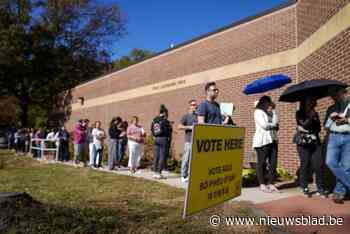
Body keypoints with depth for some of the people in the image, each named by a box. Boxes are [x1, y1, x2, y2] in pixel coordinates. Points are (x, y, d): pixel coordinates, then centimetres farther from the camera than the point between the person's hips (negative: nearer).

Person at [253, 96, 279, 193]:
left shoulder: (270, 113, 23)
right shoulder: (258, 112, -1)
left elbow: (275, 122, 6)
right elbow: (264, 125, -12)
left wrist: (273, 111, 4)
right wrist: (273, 125, 4)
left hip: (272, 140, 7)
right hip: (262, 141, -7)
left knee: (273, 163, 3)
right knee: (261, 163, -3)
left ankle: (270, 184, 11)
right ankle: (262, 184, 5)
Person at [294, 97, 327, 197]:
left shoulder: (315, 114, 16)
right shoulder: (299, 113, 3)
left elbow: (318, 128, 9)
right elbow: (305, 125, -11)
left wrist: (305, 129, -4)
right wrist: (311, 117, -4)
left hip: (315, 142, 4)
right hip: (303, 143, -4)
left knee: (319, 165, -4)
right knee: (305, 165, -2)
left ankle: (320, 188, 6)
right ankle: (305, 188, 8)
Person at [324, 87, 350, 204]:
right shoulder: (331, 108, 19)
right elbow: (326, 126, 17)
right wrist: (331, 118, 0)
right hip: (334, 137, 3)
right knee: (331, 162, -13)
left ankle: (339, 192, 7)